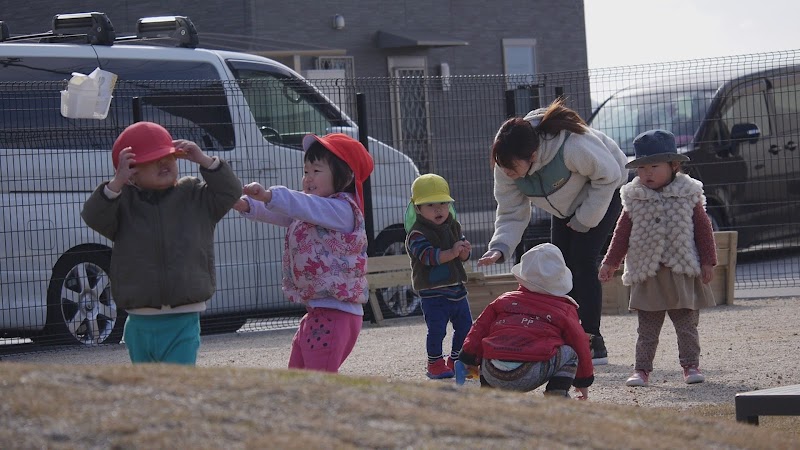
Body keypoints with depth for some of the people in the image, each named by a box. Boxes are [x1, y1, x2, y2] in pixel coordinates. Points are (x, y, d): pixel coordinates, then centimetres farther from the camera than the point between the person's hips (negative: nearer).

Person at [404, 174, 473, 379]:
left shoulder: (453, 226, 9)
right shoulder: (417, 234, -12)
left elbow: (463, 257, 7)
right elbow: (427, 256, -26)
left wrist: (464, 250, -17)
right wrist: (452, 252, -35)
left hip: (456, 288, 7)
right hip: (433, 291, -7)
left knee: (465, 327, 11)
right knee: (436, 329, -7)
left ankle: (456, 360, 26)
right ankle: (435, 364, 7)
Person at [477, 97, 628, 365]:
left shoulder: (573, 146, -43)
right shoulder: (506, 167, -24)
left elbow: (609, 175, -26)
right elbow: (512, 214, -16)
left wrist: (585, 219, -22)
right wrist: (500, 248, -34)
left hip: (604, 193, -6)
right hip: (565, 209, 6)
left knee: (583, 263, -17)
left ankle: (593, 342, -14)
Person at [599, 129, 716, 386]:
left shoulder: (688, 197, -1)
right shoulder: (634, 201, 2)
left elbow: (703, 230, 2)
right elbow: (622, 234, 7)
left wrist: (707, 262, -2)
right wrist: (610, 263, 4)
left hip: (683, 273, -1)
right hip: (647, 275, 1)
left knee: (687, 325, 5)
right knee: (647, 329, 4)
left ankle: (691, 365, 13)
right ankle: (642, 368, 7)